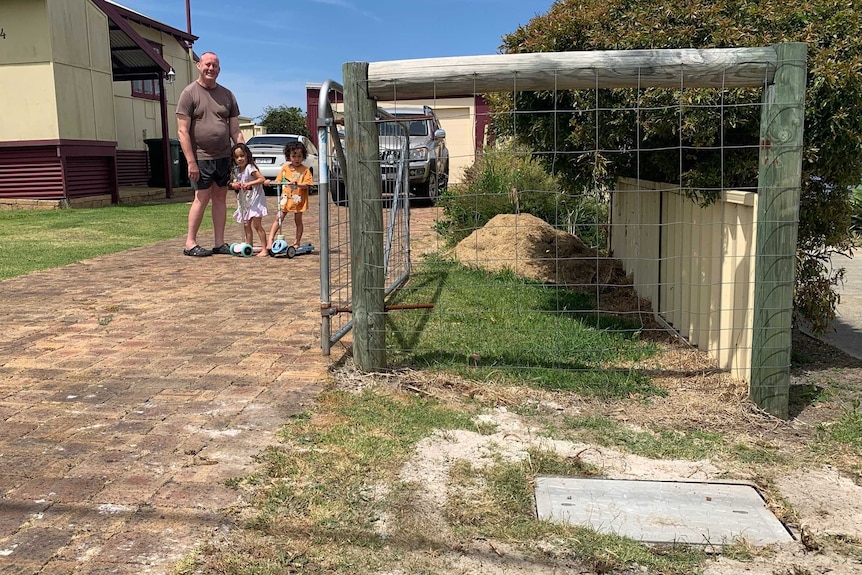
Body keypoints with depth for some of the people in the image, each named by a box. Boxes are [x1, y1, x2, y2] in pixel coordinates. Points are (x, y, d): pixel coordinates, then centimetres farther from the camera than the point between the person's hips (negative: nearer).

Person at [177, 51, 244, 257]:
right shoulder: (190, 93, -3)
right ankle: (190, 243, 5)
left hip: (224, 156, 5)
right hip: (201, 157, -5)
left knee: (220, 197, 7)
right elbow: (182, 131, -8)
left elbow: (235, 131, 13)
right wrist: (191, 161, -14)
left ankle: (219, 243, 12)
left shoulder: (227, 95, 12)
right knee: (202, 198, -5)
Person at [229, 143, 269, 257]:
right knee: (246, 225, 9)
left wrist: (249, 183, -30)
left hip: (255, 200, -8)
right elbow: (235, 183, 20)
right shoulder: (236, 171, 10)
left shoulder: (250, 168, -13)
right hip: (244, 202, 8)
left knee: (256, 224, -10)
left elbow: (262, 179, -23)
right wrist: (233, 185, -3)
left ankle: (264, 249, -7)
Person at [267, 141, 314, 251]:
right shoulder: (285, 168, 5)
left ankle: (297, 243, 17)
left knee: (298, 220, 8)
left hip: (298, 199, -3)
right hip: (286, 198, 3)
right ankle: (271, 239, 4)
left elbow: (307, 185, -14)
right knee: (278, 218, 2)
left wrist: (297, 184, -30)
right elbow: (278, 181, 8)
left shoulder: (305, 170, -6)